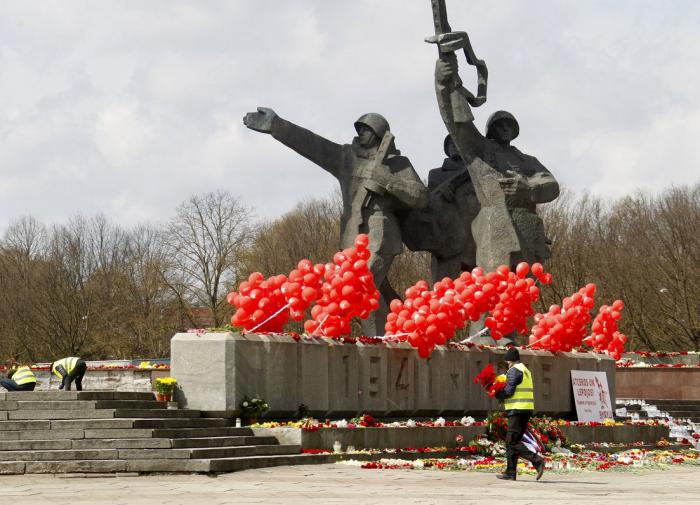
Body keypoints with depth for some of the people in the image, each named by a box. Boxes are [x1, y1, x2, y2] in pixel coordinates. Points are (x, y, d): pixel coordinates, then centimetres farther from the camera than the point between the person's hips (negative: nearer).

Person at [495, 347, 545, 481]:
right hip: (527, 409, 10)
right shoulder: (525, 370, 21)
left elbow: (508, 391, -17)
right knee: (512, 441, 12)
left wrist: (497, 394, 0)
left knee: (512, 442, -9)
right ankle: (510, 472, 12)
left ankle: (537, 460, -21)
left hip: (517, 410, -10)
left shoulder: (514, 371, -9)